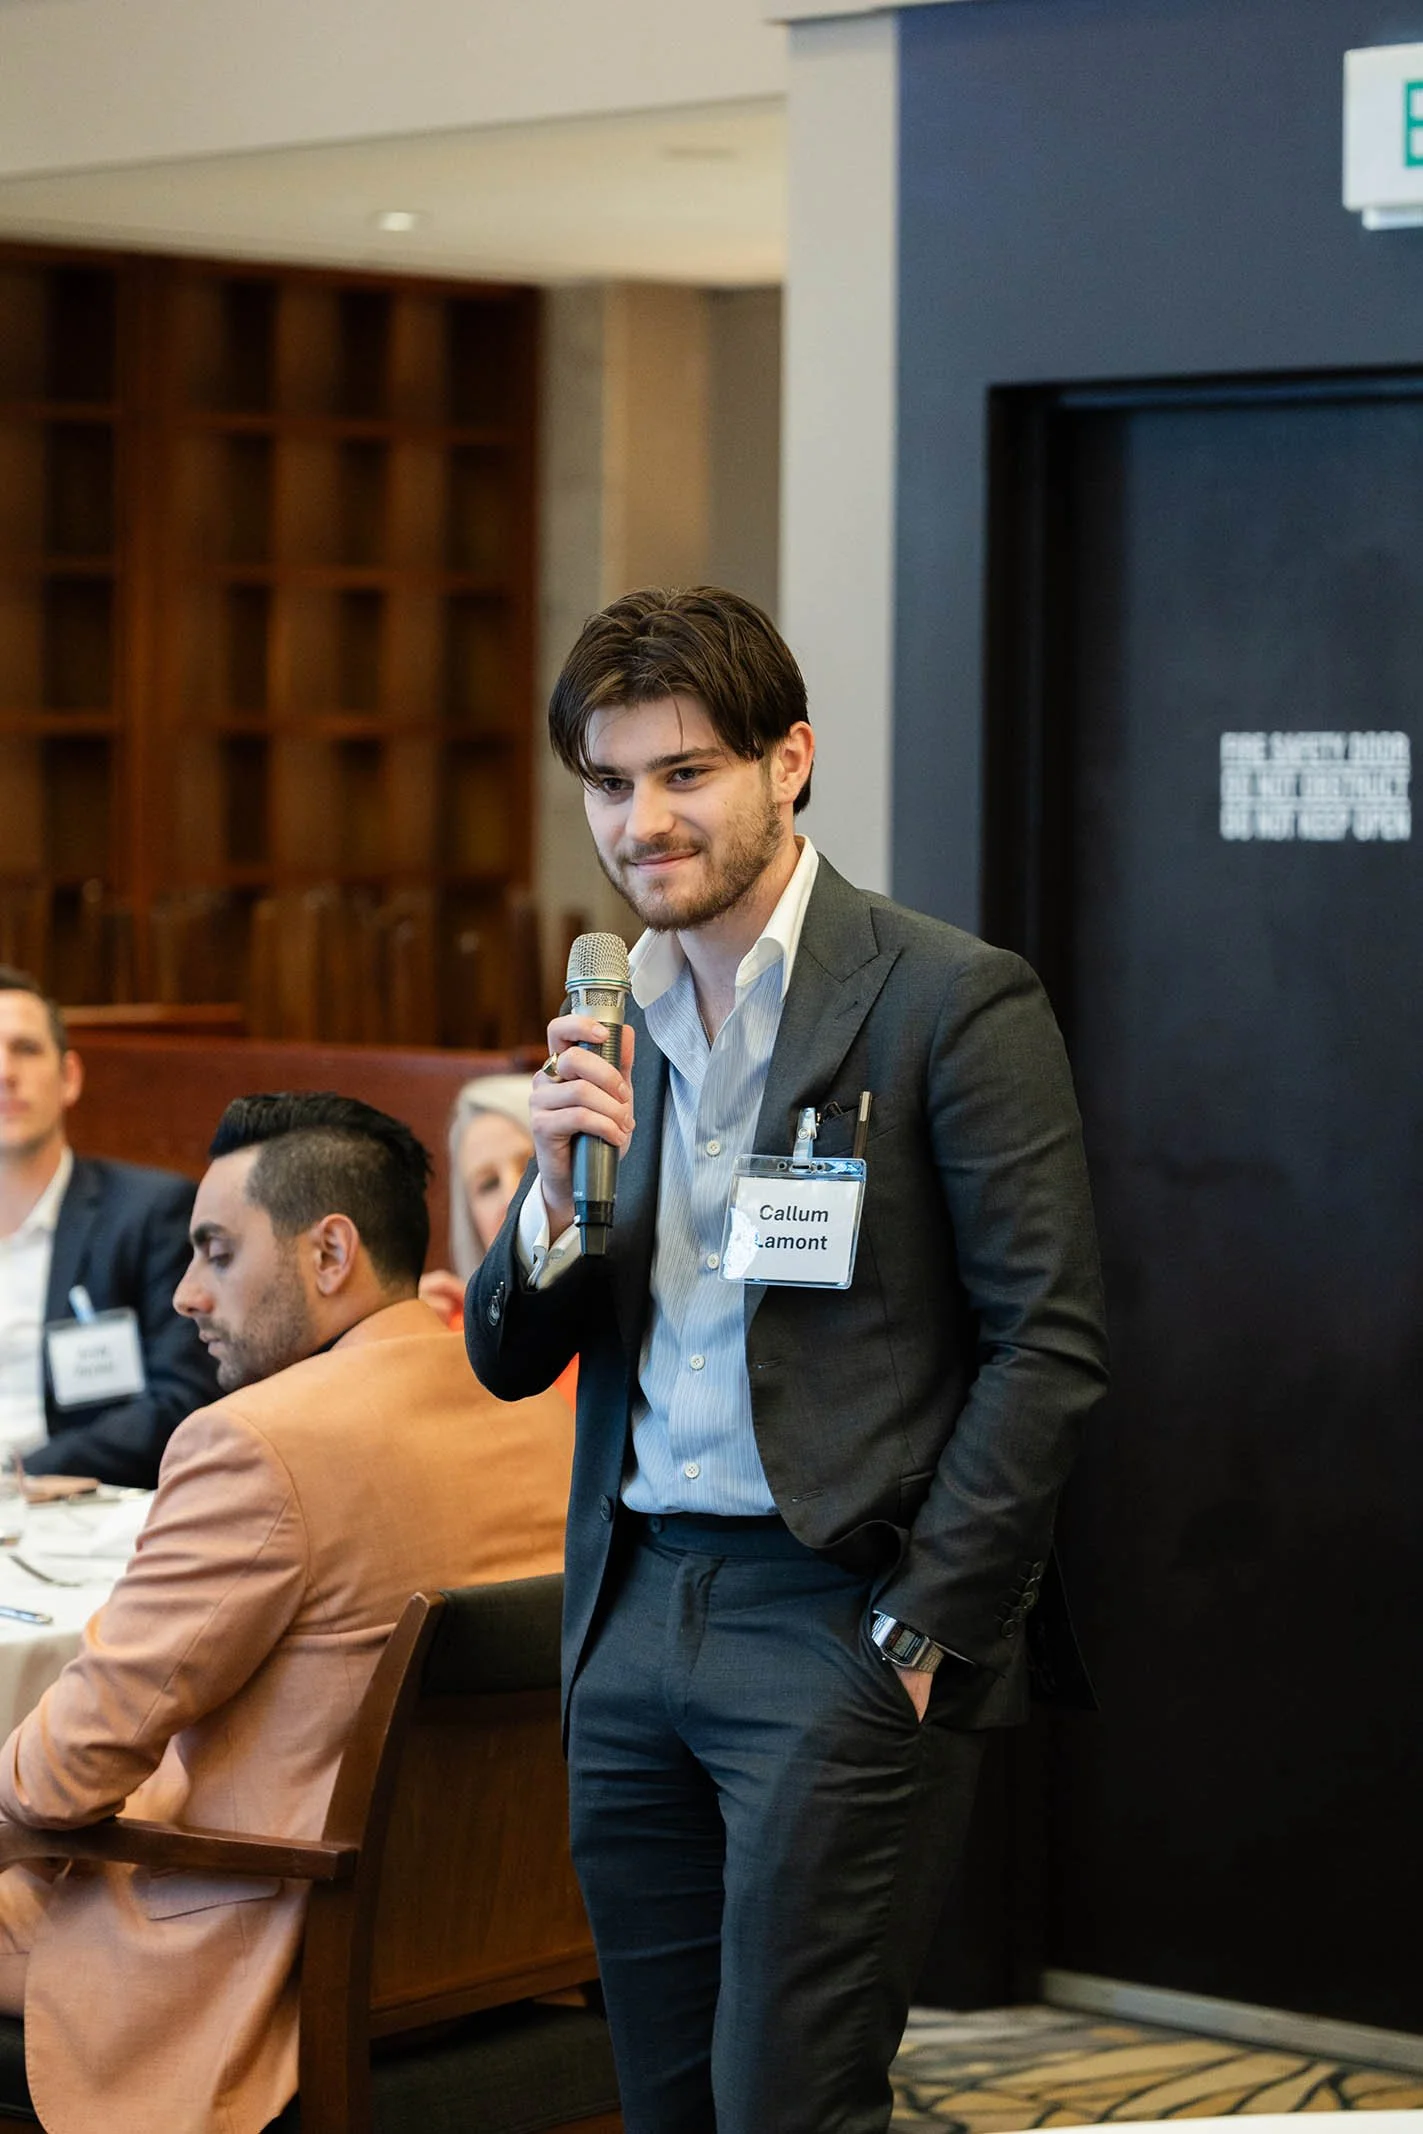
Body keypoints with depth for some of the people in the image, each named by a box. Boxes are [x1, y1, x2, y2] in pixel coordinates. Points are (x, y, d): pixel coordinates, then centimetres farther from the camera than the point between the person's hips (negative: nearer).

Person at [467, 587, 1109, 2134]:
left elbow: (1048, 1343, -10)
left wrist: (923, 1628, -14)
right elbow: (509, 1362, 12)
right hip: (631, 1621, 7)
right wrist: (560, 1188, -8)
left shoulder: (951, 1002, -7)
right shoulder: (615, 1023, 12)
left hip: (837, 1616, -6)